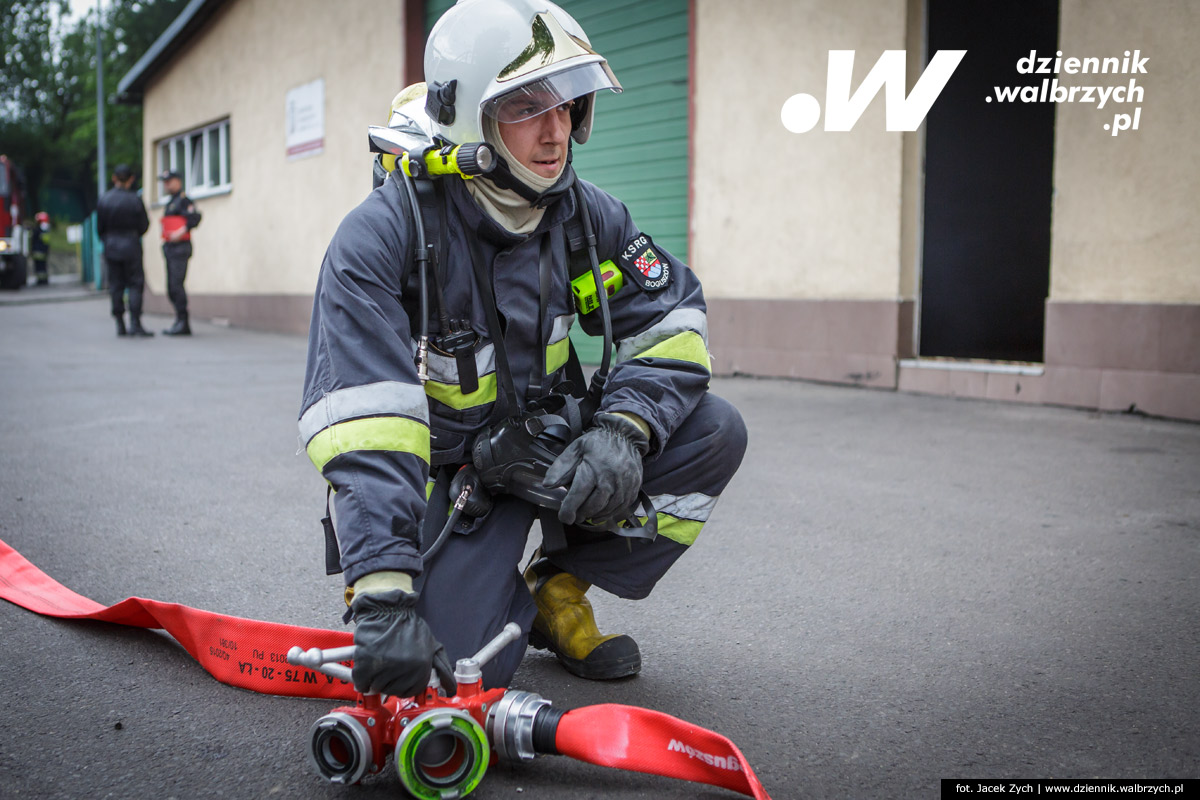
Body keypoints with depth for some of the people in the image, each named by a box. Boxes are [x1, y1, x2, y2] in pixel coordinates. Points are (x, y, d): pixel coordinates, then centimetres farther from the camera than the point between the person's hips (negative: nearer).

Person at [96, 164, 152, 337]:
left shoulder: (103, 200, -1)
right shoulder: (135, 200, -11)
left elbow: (100, 227, 4)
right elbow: (144, 226, -4)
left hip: (111, 247, 3)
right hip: (131, 246, -3)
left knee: (116, 285, 9)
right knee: (135, 284, 2)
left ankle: (120, 325, 11)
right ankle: (135, 323, -5)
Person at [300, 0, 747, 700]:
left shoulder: (585, 215, -6)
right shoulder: (382, 235, -24)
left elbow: (670, 318, -2)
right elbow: (363, 434, -32)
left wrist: (624, 429, -22)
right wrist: (384, 598, -40)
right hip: (442, 478, -4)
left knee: (715, 431, -12)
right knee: (456, 664, -23)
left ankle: (554, 587, 2)